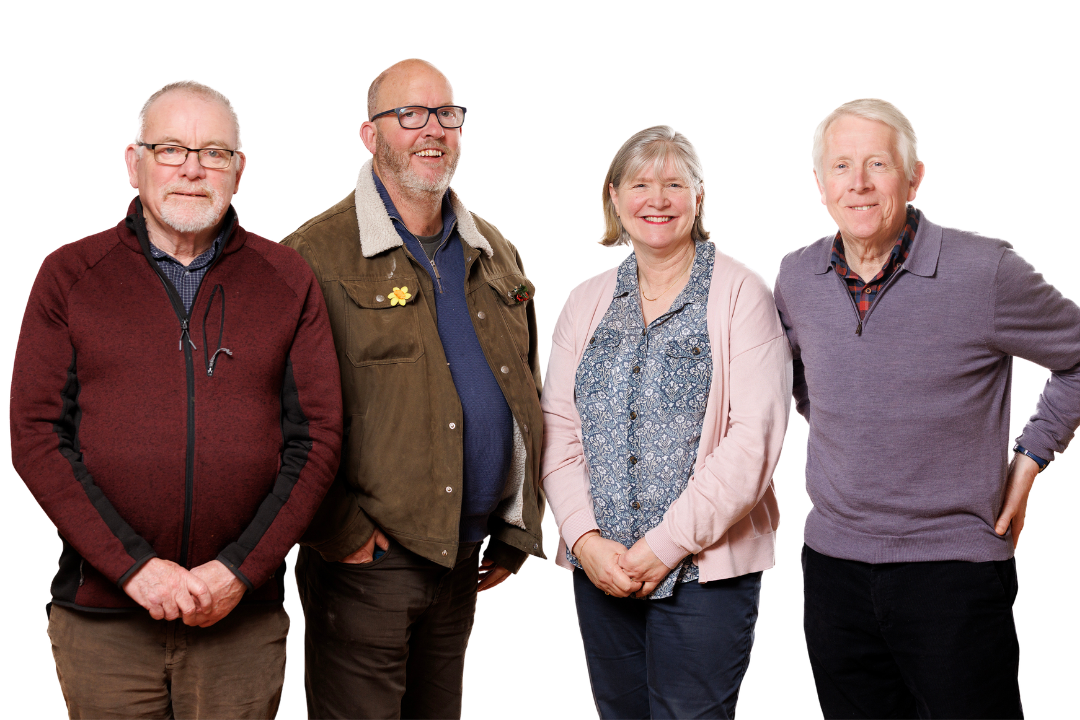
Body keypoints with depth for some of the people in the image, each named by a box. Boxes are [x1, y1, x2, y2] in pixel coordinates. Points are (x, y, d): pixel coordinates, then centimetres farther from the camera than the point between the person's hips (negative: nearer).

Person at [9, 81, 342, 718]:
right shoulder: (70, 276, 3)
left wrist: (242, 569, -9)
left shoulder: (288, 279, 5)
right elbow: (36, 436, -2)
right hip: (101, 618, 0)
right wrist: (135, 566, -12)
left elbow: (318, 437, 1)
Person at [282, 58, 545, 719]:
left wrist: (516, 532, 14)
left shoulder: (494, 256, 13)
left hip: (462, 564, 6)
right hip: (365, 562, -6)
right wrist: (339, 532, -14)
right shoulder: (318, 256, -8)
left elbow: (525, 398, 17)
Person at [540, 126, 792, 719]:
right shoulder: (587, 303, 11)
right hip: (600, 569, 4)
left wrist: (667, 545, -14)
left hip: (704, 568, -4)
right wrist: (586, 539, -7)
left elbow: (754, 437, -11)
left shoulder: (740, 294, -3)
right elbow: (558, 430, 7)